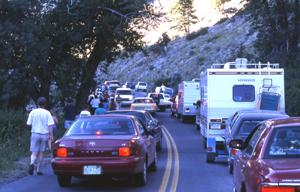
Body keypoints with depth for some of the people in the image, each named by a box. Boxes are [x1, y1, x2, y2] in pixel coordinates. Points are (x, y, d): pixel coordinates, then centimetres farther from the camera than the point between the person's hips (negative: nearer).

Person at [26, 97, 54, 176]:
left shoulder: (33, 112, -1)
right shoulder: (47, 113, -4)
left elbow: (29, 124, 1)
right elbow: (50, 125, -8)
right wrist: (51, 136, -2)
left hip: (35, 134, 0)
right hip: (44, 134, 0)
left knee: (34, 153, 1)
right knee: (41, 153, 10)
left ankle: (32, 163, -28)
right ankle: (38, 170, 13)